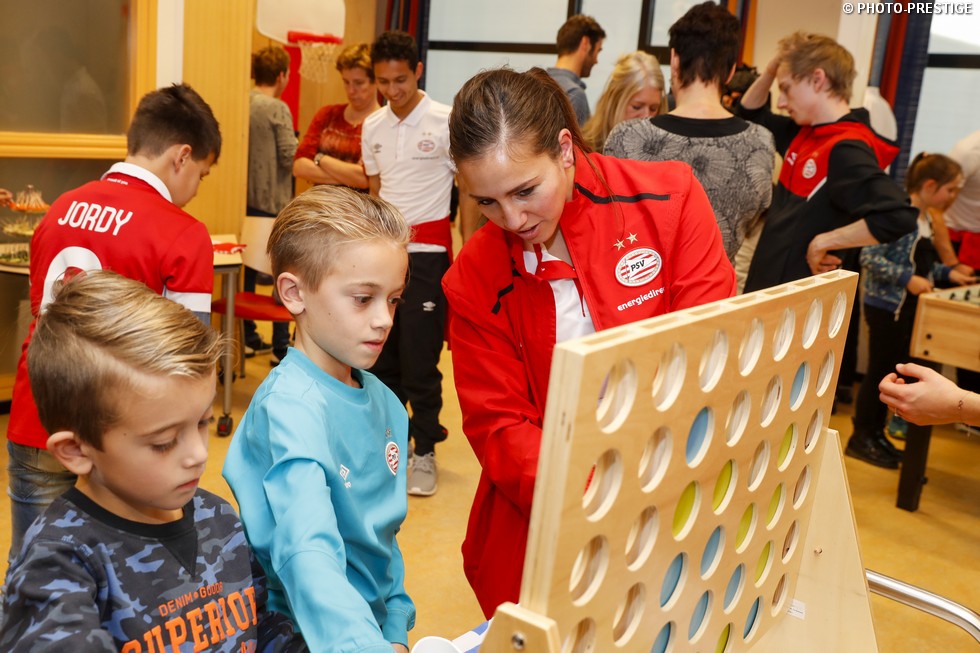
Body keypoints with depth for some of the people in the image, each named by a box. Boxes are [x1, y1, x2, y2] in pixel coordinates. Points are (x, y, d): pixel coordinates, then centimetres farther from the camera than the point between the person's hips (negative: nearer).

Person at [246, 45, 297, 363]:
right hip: (272, 202, -6)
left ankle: (248, 337, 23)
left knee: (248, 267, 14)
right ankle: (281, 346, 4)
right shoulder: (278, 109, -13)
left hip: (245, 200, 7)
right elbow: (289, 157, -15)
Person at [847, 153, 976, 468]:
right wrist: (907, 279, -26)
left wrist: (946, 272, 9)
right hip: (886, 306, -9)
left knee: (893, 372, 14)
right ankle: (861, 438, 10)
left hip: (908, 308, 9)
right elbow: (870, 257, -23)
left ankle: (876, 434, 25)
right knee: (879, 372, -1)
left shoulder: (927, 219, 10)